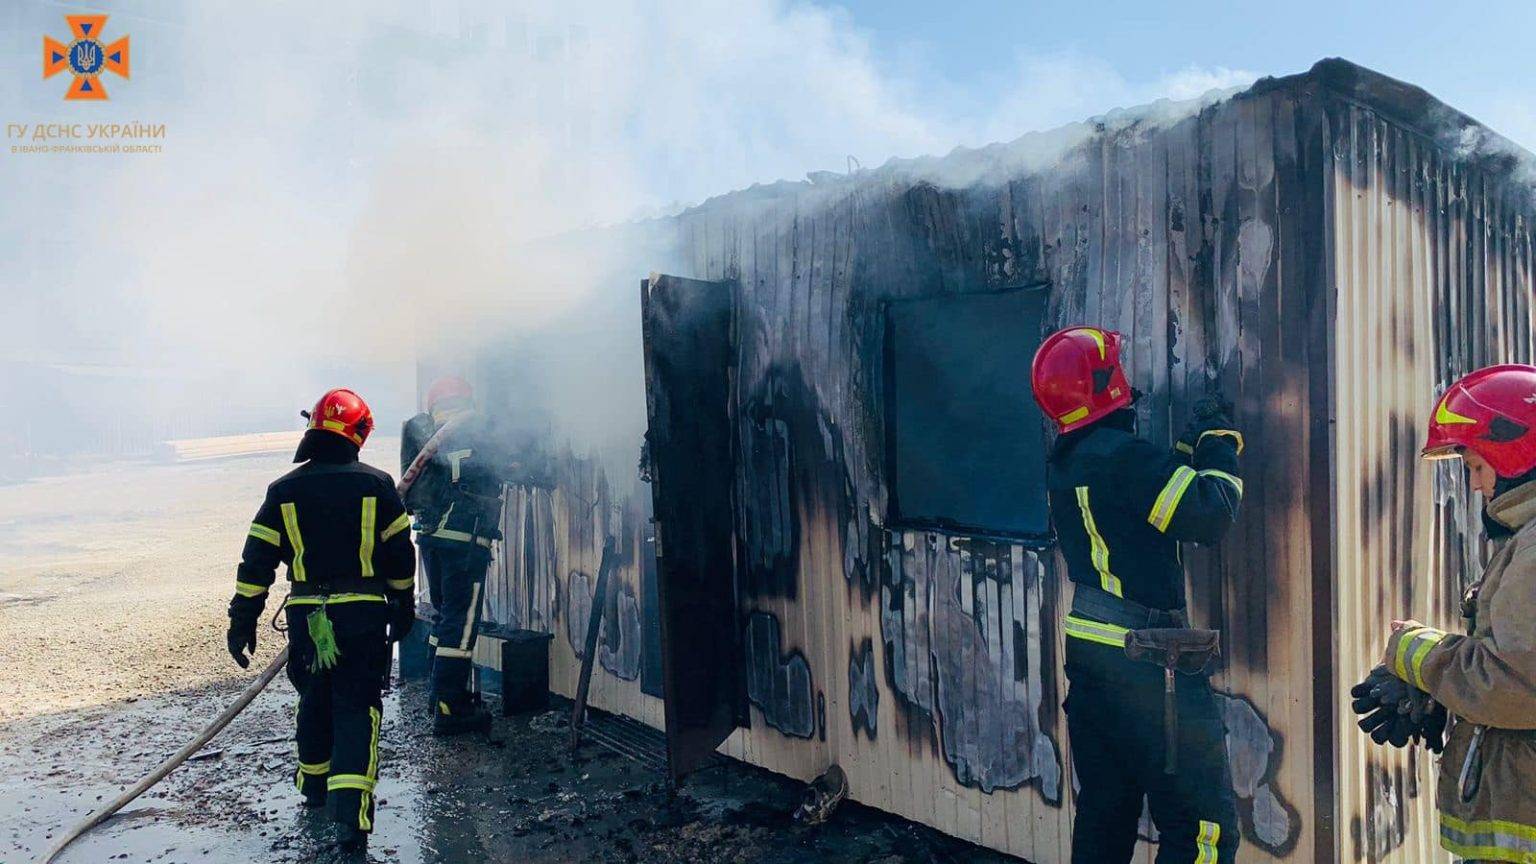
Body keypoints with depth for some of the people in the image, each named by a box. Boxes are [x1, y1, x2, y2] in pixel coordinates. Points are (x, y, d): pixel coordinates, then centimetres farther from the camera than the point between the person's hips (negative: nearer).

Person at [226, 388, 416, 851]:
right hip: (363, 615, -2)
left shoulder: (284, 491, 0)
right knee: (357, 707, 0)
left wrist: (242, 621, 8)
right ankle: (350, 805, -13)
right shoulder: (376, 485, -3)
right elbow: (401, 555, 2)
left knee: (315, 700, 21)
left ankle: (314, 784, 37)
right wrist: (404, 607, 14)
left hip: (306, 617, 2)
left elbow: (257, 562, 1)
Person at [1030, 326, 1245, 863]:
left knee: (1104, 809, 20)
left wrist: (1191, 445, 14)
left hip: (1087, 644, 9)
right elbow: (1208, 516, -20)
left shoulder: (1064, 463, 8)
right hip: (1144, 658, -9)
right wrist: (1218, 447, -5)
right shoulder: (1122, 454, -19)